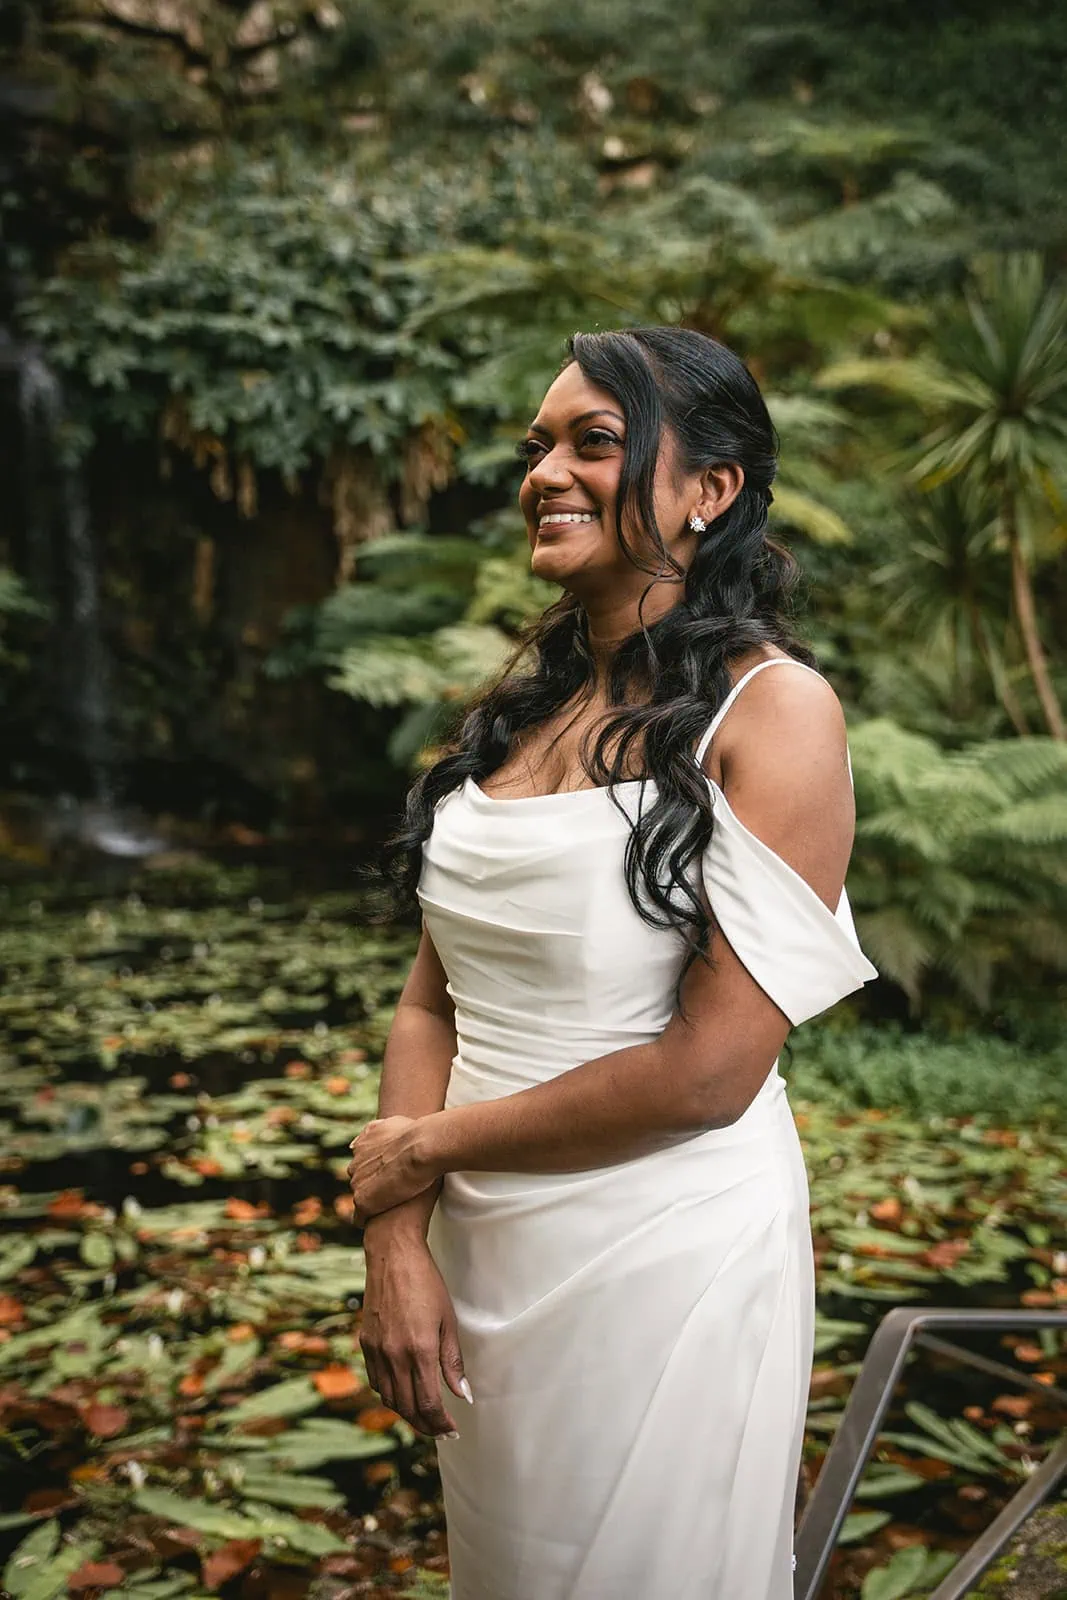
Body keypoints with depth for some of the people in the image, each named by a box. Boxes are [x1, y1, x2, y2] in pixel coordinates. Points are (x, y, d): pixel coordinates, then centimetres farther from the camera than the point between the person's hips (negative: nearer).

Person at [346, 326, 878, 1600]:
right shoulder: (522, 707, 6)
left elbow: (711, 1070, -19)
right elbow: (432, 1004, 6)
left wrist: (421, 1150, -10)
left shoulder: (771, 708, -13)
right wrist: (397, 1239, -8)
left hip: (667, 1252, -6)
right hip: (481, 1251, 6)